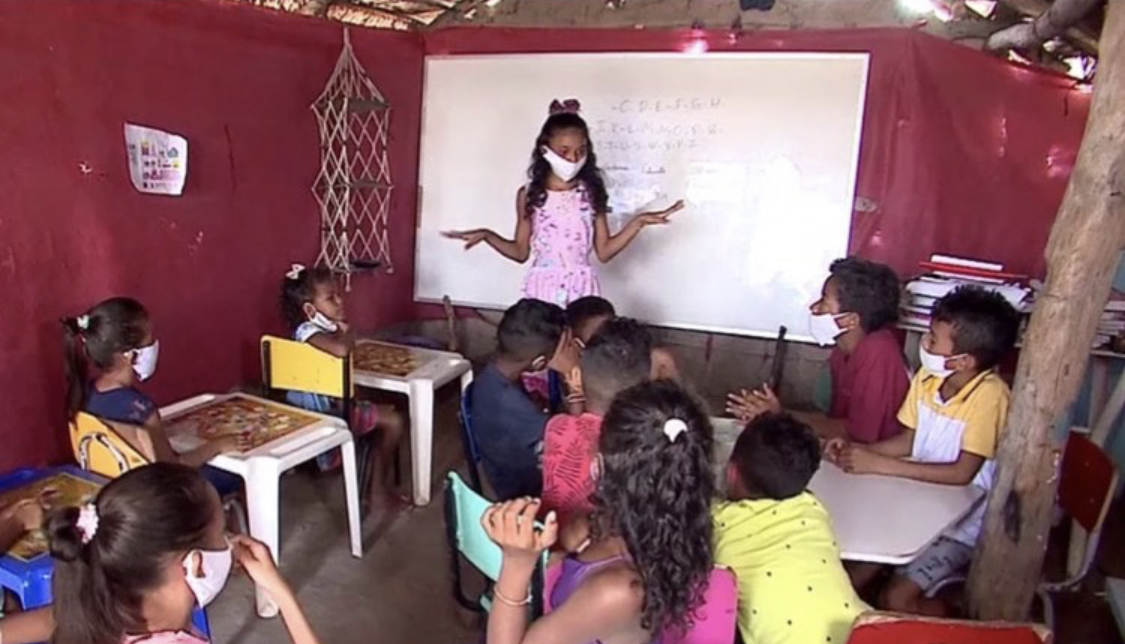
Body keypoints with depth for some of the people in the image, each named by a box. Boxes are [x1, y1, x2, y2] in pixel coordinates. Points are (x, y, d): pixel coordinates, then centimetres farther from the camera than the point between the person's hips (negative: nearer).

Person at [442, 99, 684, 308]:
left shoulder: (591, 193, 1)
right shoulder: (529, 195, 0)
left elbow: (604, 251, 3)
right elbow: (521, 252, 7)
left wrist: (638, 222, -4)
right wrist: (487, 235, -7)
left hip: (582, 290, 1)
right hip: (542, 289, 0)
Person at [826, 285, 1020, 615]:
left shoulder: (989, 394, -24)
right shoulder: (927, 378, -5)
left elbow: (962, 473, -26)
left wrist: (880, 464, -26)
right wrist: (857, 450, -10)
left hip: (963, 521, -6)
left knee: (897, 599, -16)